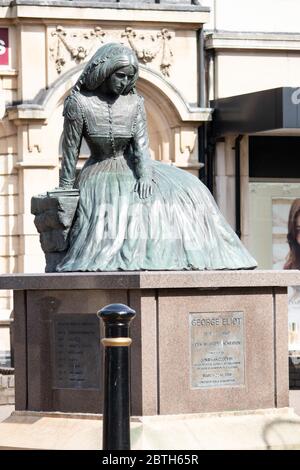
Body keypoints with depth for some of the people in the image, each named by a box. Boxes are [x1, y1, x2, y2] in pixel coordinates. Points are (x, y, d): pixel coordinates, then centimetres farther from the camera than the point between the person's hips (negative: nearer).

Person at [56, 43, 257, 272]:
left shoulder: (135, 102, 2)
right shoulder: (79, 103, -9)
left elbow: (141, 144, -4)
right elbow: (70, 151, -5)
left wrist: (145, 174, -23)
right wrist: (65, 192, -3)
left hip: (132, 169, 4)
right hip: (100, 174, -3)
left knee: (186, 189, -15)